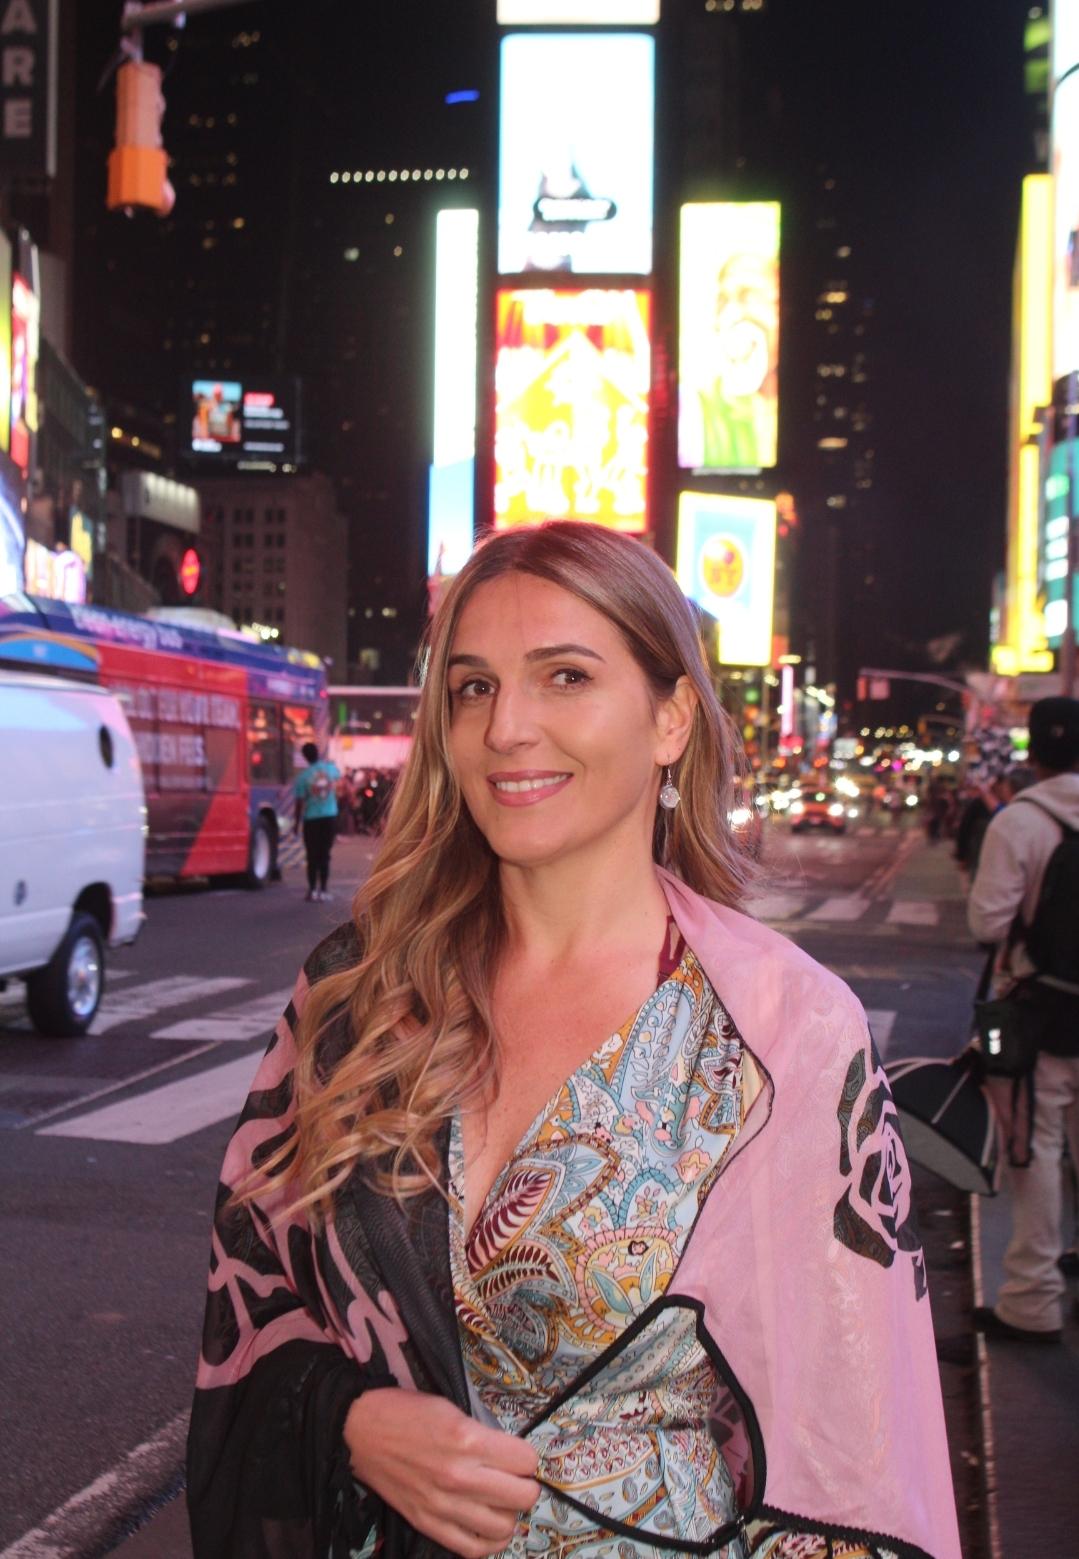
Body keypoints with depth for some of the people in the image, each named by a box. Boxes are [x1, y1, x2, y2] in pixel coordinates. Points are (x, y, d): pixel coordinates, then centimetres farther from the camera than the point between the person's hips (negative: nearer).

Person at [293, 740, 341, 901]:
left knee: (313, 856, 5)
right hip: (330, 816, 3)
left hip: (312, 819, -3)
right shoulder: (330, 767, -1)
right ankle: (323, 889, 7)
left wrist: (297, 822, 2)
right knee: (325, 854, 8)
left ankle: (312, 889, 3)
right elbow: (338, 775, 26)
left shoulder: (302, 776, -11)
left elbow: (300, 803, -10)